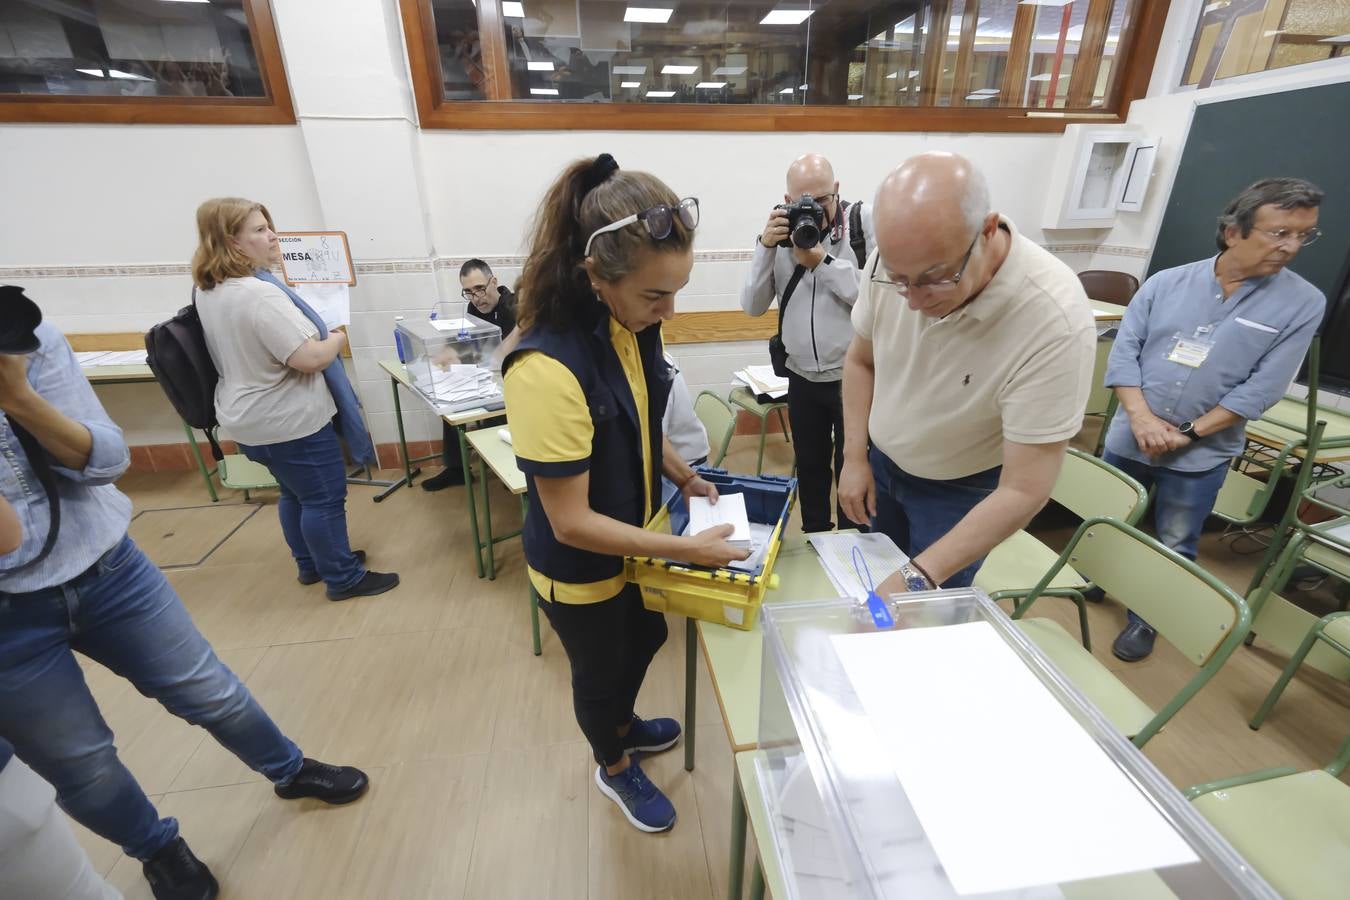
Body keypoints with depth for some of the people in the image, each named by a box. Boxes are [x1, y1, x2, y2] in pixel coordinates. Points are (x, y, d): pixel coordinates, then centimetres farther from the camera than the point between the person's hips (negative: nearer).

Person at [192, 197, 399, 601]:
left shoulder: (210, 291, 6)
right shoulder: (258, 294, -27)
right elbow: (310, 358, -30)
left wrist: (321, 334, 17)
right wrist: (337, 337, -11)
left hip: (255, 417, 10)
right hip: (289, 420, -10)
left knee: (295, 493, 22)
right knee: (325, 499, 3)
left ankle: (310, 564, 37)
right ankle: (343, 578, 16)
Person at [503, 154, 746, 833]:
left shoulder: (632, 325, -10)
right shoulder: (548, 369, -35)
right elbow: (571, 523, -29)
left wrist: (685, 478, -2)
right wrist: (687, 549, -26)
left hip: (633, 537, 7)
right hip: (579, 571, -7)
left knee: (646, 639, 31)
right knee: (600, 674, 22)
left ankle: (623, 726, 65)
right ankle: (615, 768, 56)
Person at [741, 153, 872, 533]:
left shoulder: (865, 221, -8)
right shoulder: (784, 231, 3)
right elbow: (752, 306, -3)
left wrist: (823, 261, -20)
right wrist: (766, 247, -13)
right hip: (802, 377, 4)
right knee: (809, 468, 18)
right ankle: (814, 541, 39)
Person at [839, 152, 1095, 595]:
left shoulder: (1054, 319, -33)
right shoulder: (893, 260, -21)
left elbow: (1024, 491, -28)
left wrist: (920, 576, -35)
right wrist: (855, 457, -5)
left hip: (962, 488, -3)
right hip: (882, 462, 4)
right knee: (872, 600, 18)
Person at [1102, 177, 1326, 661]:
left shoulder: (1302, 303, -3)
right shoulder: (1167, 282, -2)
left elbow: (1262, 388, -8)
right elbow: (1124, 350, -6)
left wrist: (1189, 434, -14)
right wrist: (1141, 417, -17)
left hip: (1201, 454, 0)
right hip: (1128, 437, 1)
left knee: (1173, 548, 12)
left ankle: (1145, 619, 32)